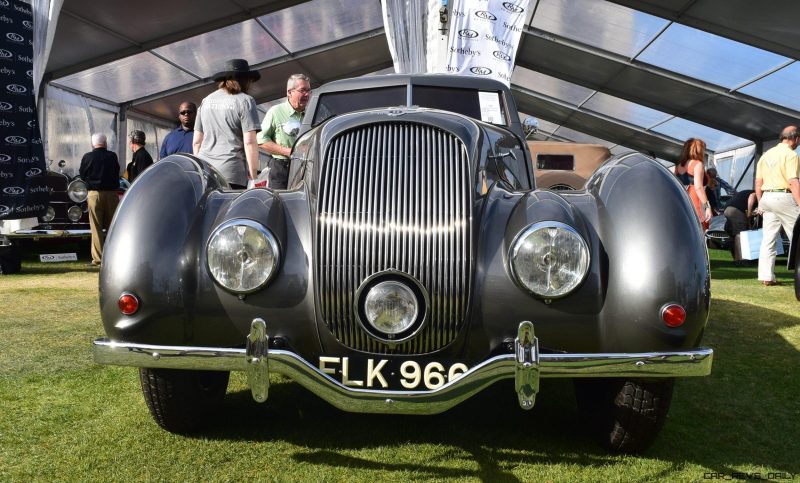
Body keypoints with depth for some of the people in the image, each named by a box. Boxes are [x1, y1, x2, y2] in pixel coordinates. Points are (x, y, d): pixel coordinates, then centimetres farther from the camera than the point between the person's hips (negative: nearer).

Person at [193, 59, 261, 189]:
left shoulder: (206, 101, 19)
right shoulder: (245, 100, 1)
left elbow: (196, 141, 20)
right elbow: (249, 142, -7)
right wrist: (253, 177, -5)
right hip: (231, 171, -5)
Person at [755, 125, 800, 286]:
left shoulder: (766, 154, 15)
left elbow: (758, 182, 16)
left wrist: (761, 203, 22)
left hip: (766, 197, 7)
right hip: (784, 197, -7)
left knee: (768, 238, 5)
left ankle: (766, 276, 4)